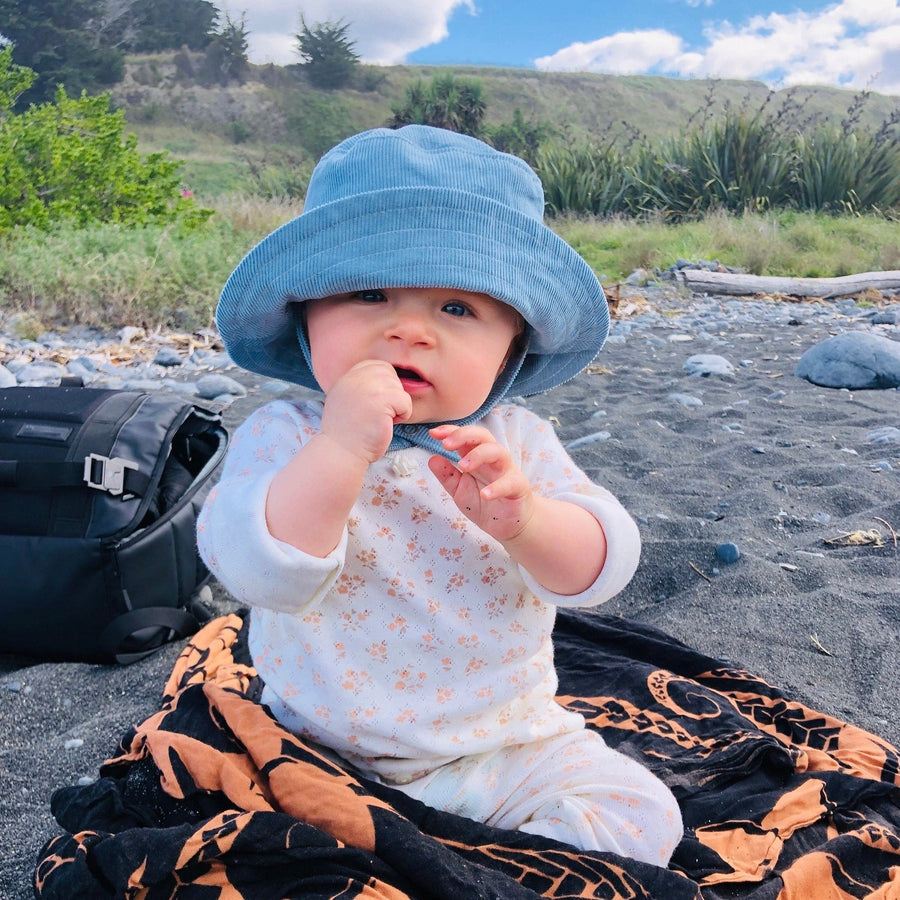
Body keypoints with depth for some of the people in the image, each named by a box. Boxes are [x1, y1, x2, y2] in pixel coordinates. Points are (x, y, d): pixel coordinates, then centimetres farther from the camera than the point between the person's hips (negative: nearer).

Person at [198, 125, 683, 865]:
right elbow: (263, 574, -29)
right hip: (332, 761, -1)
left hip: (511, 748, 2)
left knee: (642, 813, -8)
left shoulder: (515, 441, -8)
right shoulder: (283, 437, -14)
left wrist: (523, 518, -35)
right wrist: (340, 450, -41)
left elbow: (602, 568, -15)